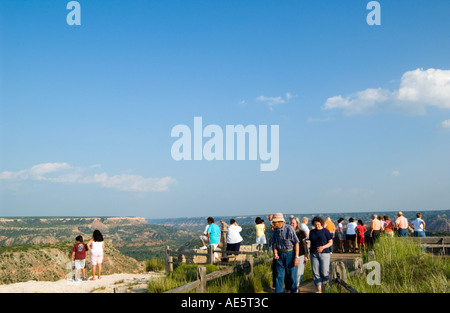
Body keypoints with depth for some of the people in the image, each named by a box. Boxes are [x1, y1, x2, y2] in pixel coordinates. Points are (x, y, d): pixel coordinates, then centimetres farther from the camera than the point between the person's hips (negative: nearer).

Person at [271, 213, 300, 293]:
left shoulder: (289, 228, -17)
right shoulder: (275, 230, 1)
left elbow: (296, 243, -12)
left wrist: (296, 257, -15)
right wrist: (275, 252, -6)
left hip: (290, 253, -5)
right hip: (280, 254, 5)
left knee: (291, 275, 3)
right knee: (279, 275, 2)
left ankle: (293, 291, 19)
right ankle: (278, 291, 6)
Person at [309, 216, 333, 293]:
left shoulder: (325, 231, -1)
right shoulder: (312, 232, 11)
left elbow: (331, 243, 0)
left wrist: (323, 247, -16)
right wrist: (308, 253, 13)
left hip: (324, 253, -3)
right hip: (314, 254, 3)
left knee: (324, 272, -7)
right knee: (316, 273, -1)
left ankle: (326, 285, 22)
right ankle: (319, 290, 5)